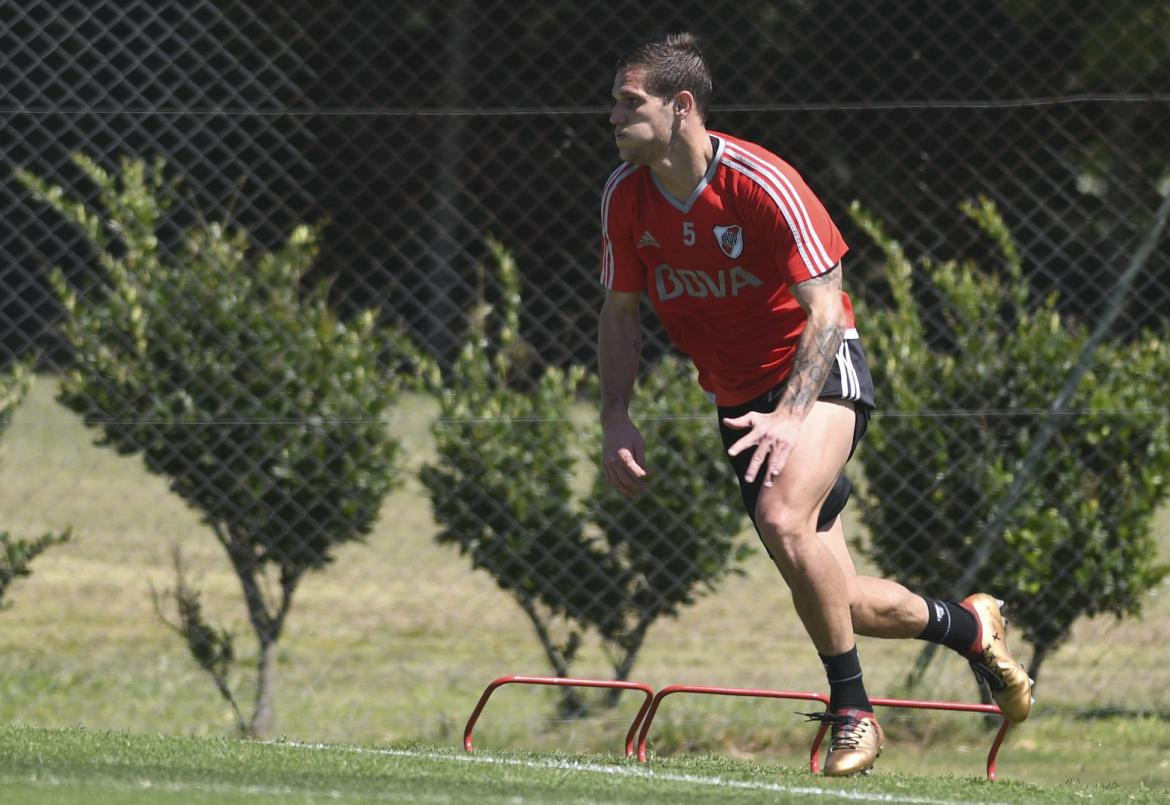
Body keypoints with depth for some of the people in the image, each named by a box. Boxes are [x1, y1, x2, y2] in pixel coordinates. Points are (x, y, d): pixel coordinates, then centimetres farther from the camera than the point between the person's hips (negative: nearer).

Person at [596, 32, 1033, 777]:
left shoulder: (762, 184, -22)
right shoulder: (625, 196, -5)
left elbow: (825, 309, -21)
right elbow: (622, 310, 9)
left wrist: (789, 415, -33)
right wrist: (617, 416, -3)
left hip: (821, 370, -6)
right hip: (742, 397, 6)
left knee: (783, 518, -34)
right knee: (839, 603, 2)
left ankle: (852, 711, -21)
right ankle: (965, 624, 31)